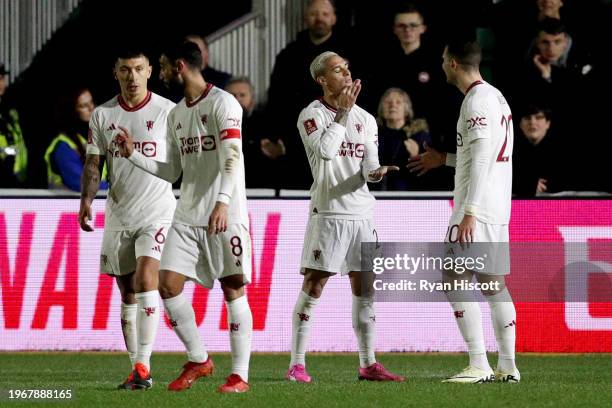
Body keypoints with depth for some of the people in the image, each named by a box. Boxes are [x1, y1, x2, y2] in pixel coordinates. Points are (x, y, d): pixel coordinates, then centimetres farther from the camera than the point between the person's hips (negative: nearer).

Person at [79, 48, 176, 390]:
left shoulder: (168, 112, -3)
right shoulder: (102, 115, 6)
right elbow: (94, 163, 6)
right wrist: (87, 200, -10)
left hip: (158, 213, -4)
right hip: (119, 215, 4)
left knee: (145, 278, -21)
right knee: (127, 293, 6)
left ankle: (143, 364, -20)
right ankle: (138, 371, 12)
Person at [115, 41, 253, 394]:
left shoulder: (222, 103, -7)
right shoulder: (177, 114, 17)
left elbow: (232, 157, -18)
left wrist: (223, 202, -30)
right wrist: (133, 155, 9)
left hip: (226, 215, -8)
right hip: (188, 216, 8)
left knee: (233, 289, -5)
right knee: (168, 284, -2)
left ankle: (240, 375, -1)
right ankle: (198, 361, 12)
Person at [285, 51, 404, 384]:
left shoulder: (364, 119, 13)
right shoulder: (311, 115, -4)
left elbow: (368, 168, 10)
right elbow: (325, 150, -22)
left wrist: (376, 172, -14)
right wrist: (344, 111, -15)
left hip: (362, 214, 6)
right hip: (328, 214, -6)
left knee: (364, 290, 6)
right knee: (313, 287, -6)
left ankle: (368, 364, 12)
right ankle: (297, 364, -3)